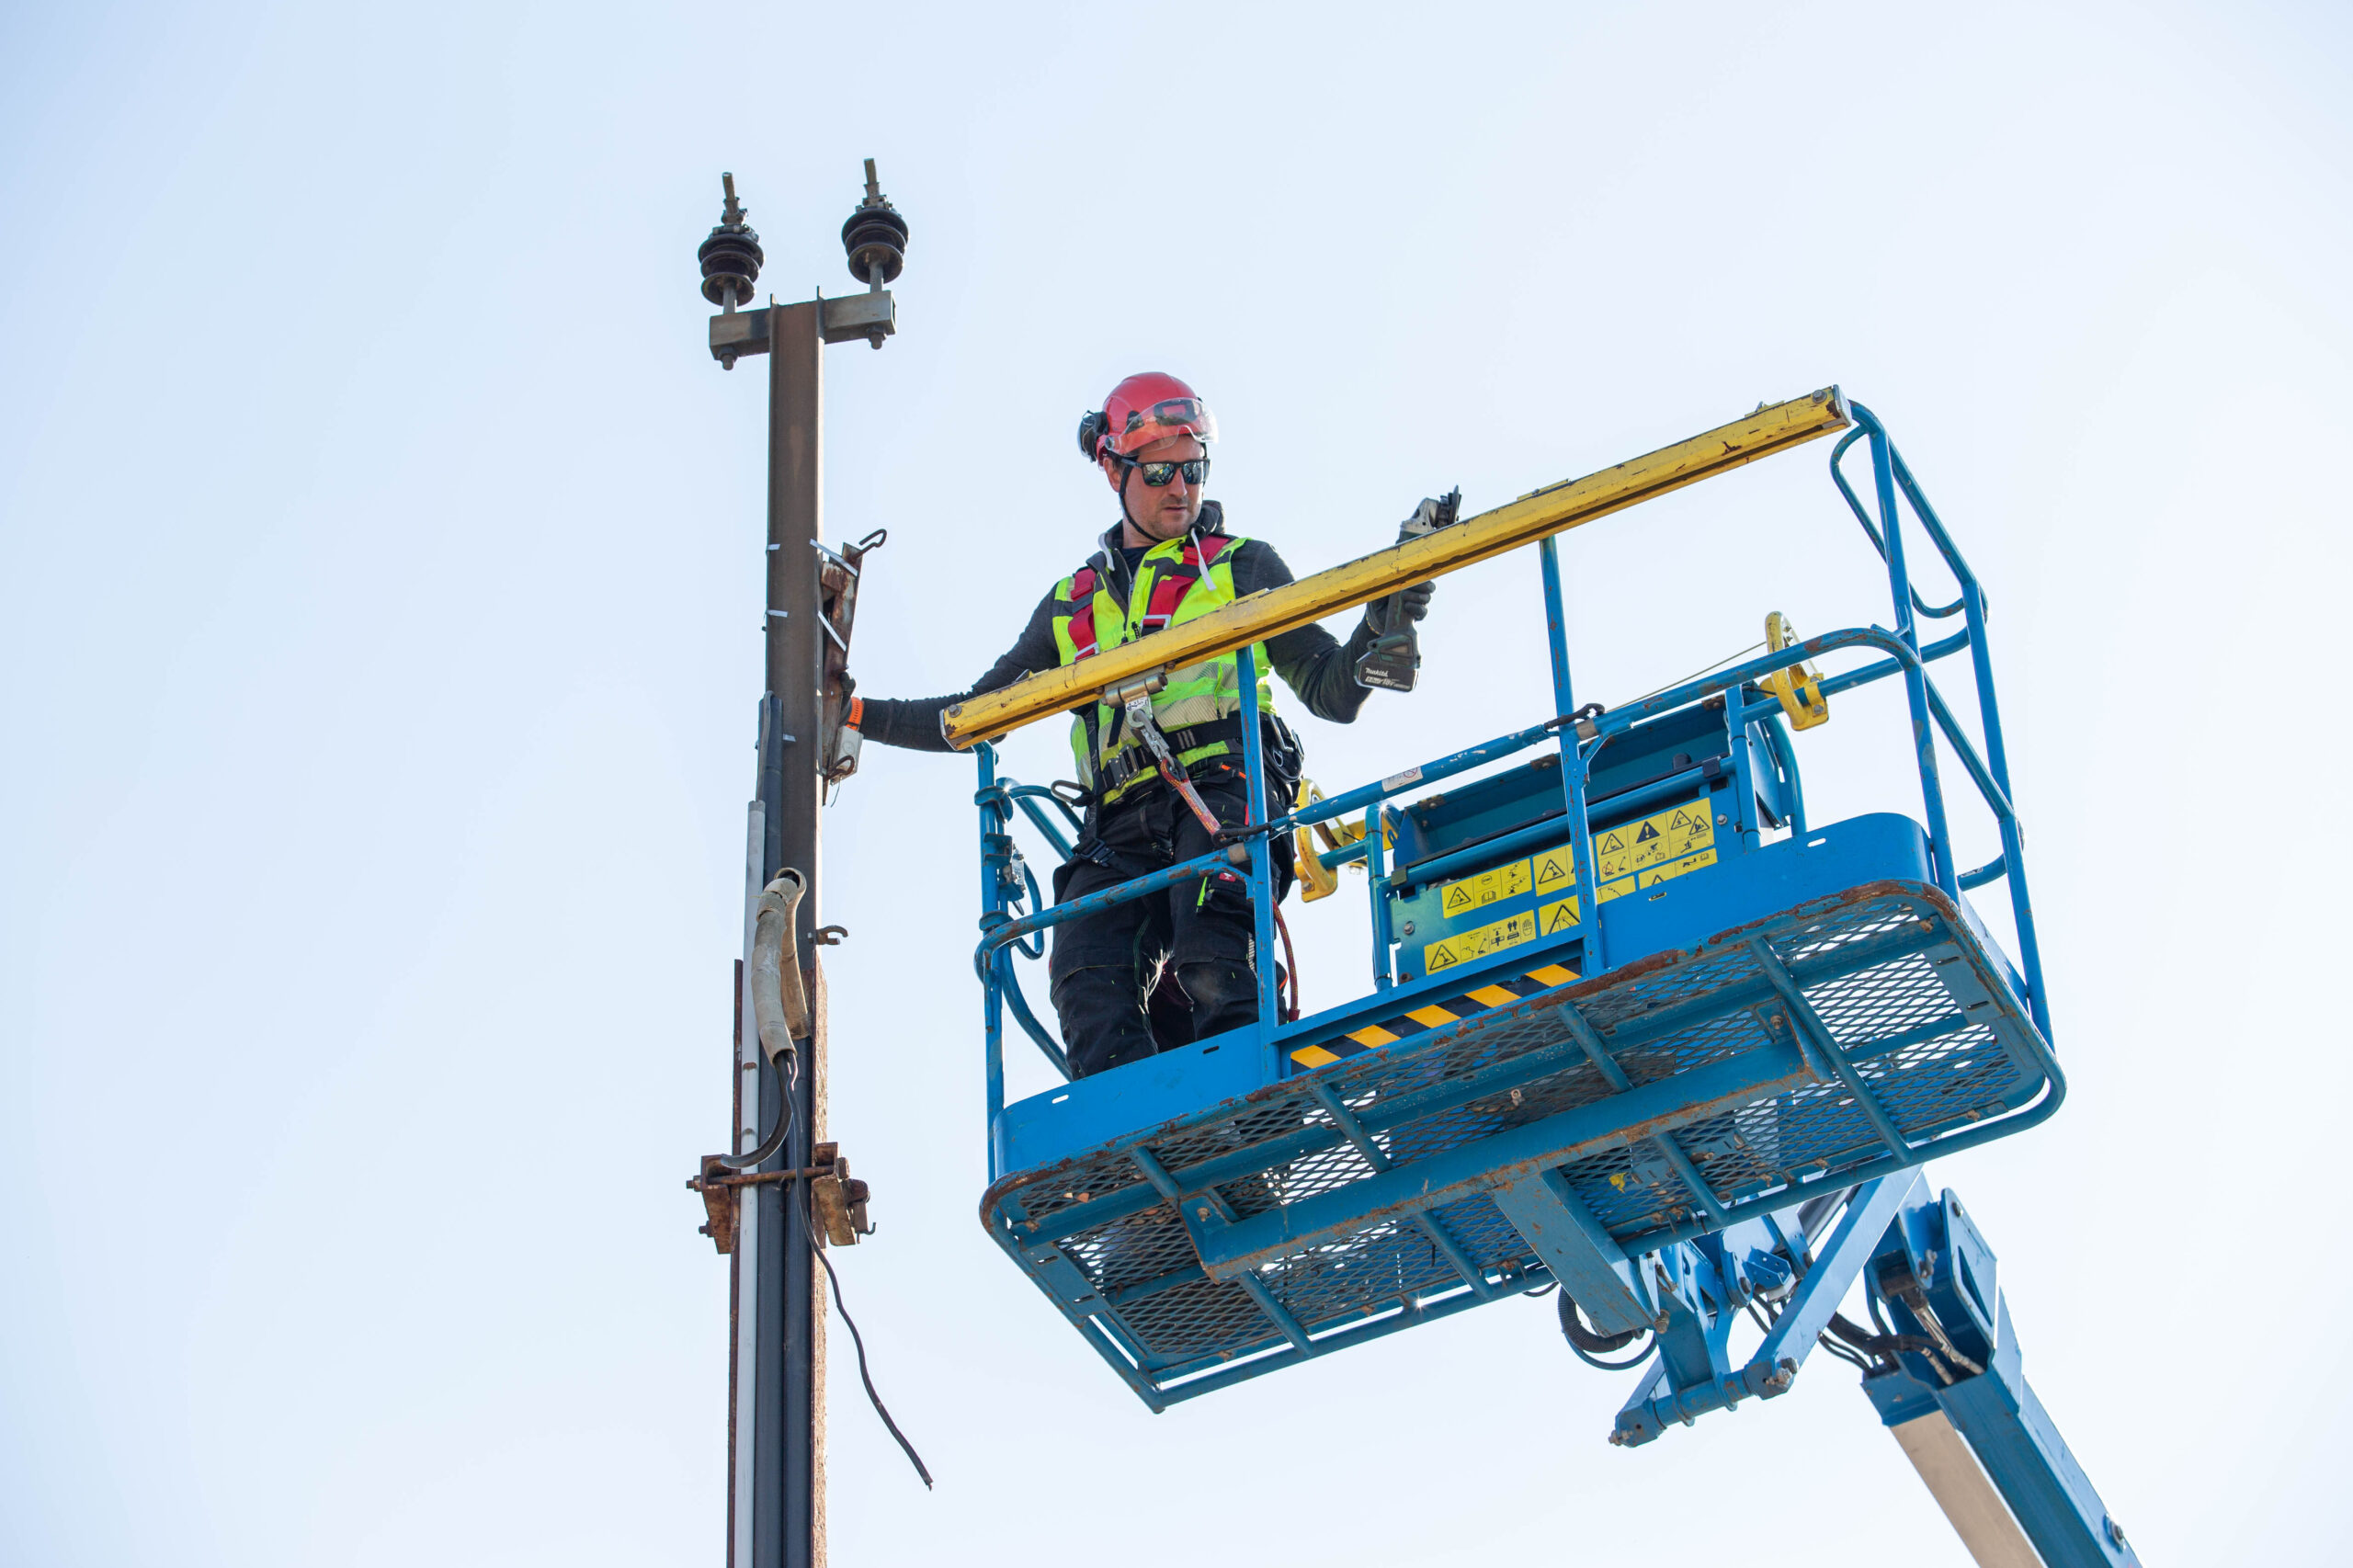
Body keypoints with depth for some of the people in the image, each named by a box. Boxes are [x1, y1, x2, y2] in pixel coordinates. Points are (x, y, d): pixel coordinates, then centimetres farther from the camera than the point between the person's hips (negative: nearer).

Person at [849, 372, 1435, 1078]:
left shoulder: (1240, 567, 21)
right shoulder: (1070, 605, 29)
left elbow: (1332, 693, 14)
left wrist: (1377, 629, -6)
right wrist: (860, 713, 26)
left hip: (1224, 792, -3)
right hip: (1123, 830, 3)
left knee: (1210, 968, -31)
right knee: (1089, 981, -24)